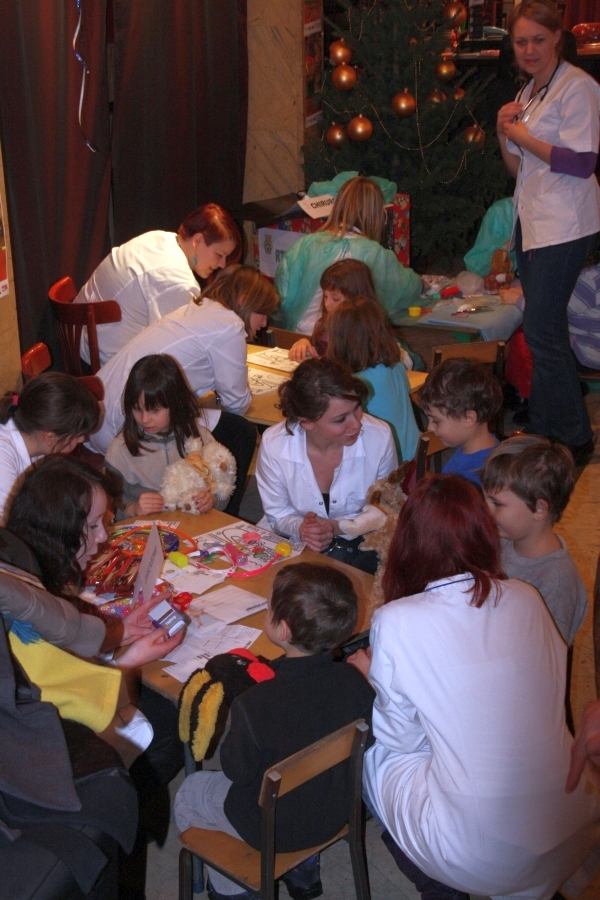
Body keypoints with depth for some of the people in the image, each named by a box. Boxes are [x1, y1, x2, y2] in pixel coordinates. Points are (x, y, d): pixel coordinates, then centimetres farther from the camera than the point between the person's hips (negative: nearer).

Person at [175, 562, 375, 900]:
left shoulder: (254, 705, -36)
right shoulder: (354, 681, -23)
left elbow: (237, 770, -19)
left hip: (273, 830, -5)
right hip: (334, 816, 5)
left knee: (188, 795, 20)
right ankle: (304, 868, 43)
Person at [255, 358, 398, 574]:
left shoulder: (379, 437, -17)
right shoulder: (273, 444, -17)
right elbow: (277, 514, -1)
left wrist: (337, 527, -19)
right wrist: (300, 528, -24)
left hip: (360, 546, 1)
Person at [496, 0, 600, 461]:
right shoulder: (529, 92, 16)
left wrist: (522, 135, -12)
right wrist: (505, 133, 2)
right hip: (532, 220, 9)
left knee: (542, 331, -9)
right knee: (541, 328, 12)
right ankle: (544, 427, 22)